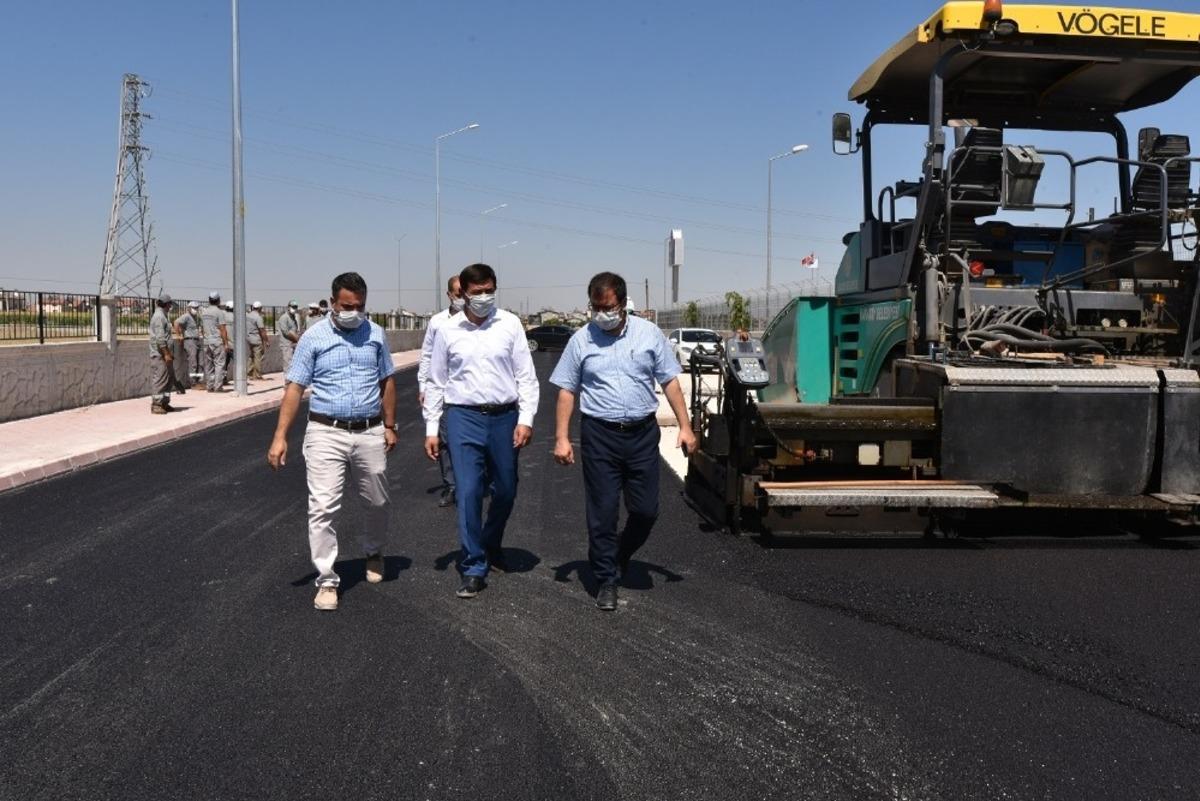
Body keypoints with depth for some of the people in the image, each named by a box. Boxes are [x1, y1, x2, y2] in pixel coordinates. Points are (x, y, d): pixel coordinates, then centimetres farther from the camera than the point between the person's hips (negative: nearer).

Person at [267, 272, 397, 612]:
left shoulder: (376, 335, 6)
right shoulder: (313, 338, -2)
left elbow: (387, 382, 12)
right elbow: (295, 388, -4)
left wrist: (390, 426, 8)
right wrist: (280, 436, -10)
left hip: (370, 433, 3)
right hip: (326, 433, -2)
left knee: (377, 502, 16)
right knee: (322, 507, -7)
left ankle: (374, 553, 43)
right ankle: (327, 580, 2)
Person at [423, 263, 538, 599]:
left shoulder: (510, 324, 2)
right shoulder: (447, 330, 4)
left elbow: (526, 375, 3)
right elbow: (436, 383, 8)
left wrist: (525, 419, -5)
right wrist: (431, 429, 5)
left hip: (504, 417, 1)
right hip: (464, 418, -1)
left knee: (506, 491, 11)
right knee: (468, 492, -7)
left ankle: (491, 546, 38)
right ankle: (473, 569, 3)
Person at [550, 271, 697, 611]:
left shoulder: (648, 333, 3)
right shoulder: (581, 340, 1)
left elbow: (669, 381, 6)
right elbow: (567, 391, 4)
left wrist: (685, 426, 1)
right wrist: (561, 438, -2)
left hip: (643, 433, 1)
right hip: (600, 434, -1)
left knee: (646, 509, 6)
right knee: (602, 511, 2)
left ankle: (621, 556, 34)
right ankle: (607, 580, 17)